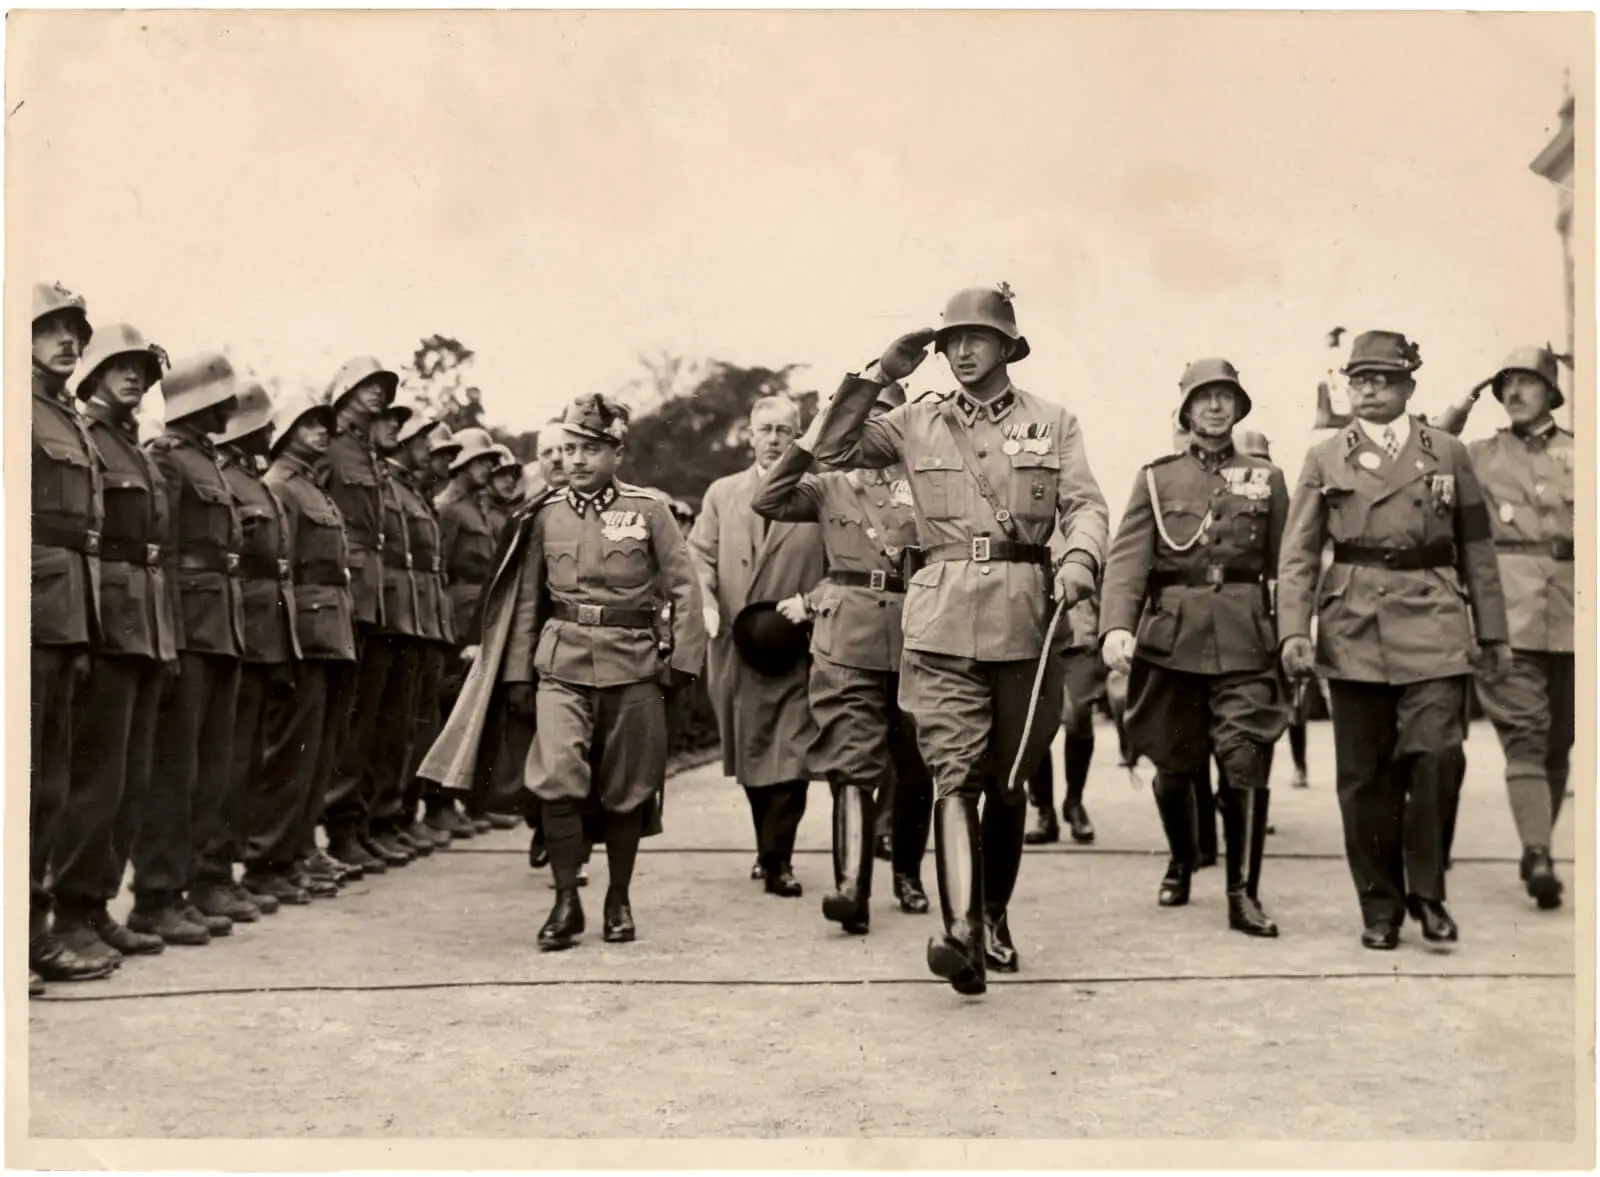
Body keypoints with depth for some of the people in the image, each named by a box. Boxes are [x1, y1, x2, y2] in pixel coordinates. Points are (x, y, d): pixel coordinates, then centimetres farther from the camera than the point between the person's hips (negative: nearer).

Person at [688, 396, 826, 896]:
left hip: (795, 647, -3)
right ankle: (769, 850, 27)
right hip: (736, 646, 3)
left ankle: (777, 860, 0)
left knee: (791, 755, -9)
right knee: (750, 756, 12)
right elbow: (700, 555, 9)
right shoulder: (721, 493, 12)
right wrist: (707, 605, -7)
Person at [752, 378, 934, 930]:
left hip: (911, 637, 1)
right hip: (845, 641, -1)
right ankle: (852, 890, -20)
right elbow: (767, 501, -1)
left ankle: (907, 873, 30)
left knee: (914, 766, 11)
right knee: (852, 764, -12)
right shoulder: (830, 486, 12)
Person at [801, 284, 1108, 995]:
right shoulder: (917, 423, 11)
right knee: (954, 779, -12)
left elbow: (1085, 504, 1)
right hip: (943, 623, -1)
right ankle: (961, 933, -20)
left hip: (1026, 620, 1)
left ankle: (994, 917, 30)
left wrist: (1078, 560, -20)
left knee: (1009, 782, 11)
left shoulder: (1052, 424, 10)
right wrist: (878, 376, 2)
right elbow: (825, 448, 9)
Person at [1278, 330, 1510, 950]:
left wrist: (1493, 633, 10)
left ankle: (1425, 891, 5)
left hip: (1432, 629, 0)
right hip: (1354, 633, 0)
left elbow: (1477, 550, 12)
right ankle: (1380, 906, 15)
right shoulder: (1325, 459, 9)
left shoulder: (1448, 454, 11)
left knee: (1433, 756, -13)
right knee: (1365, 776, 3)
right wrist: (1293, 631, -8)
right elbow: (1298, 555, 4)